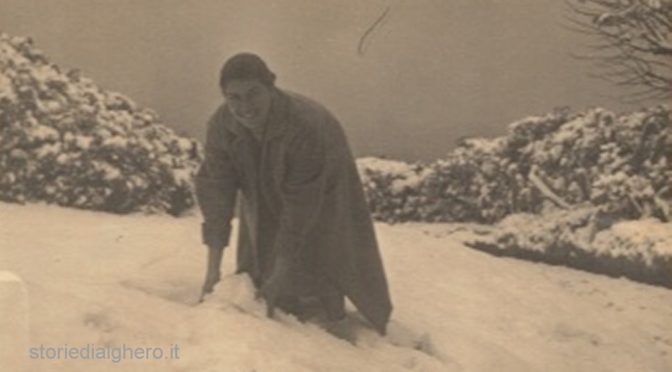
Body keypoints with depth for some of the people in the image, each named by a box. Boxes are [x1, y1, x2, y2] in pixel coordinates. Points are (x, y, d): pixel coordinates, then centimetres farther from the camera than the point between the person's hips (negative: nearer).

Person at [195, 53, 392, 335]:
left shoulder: (306, 126, -41)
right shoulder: (220, 125, -26)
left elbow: (301, 206, -36)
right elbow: (215, 191, -24)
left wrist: (280, 273, -32)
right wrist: (213, 267, -25)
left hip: (321, 193, -4)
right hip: (266, 199, 4)